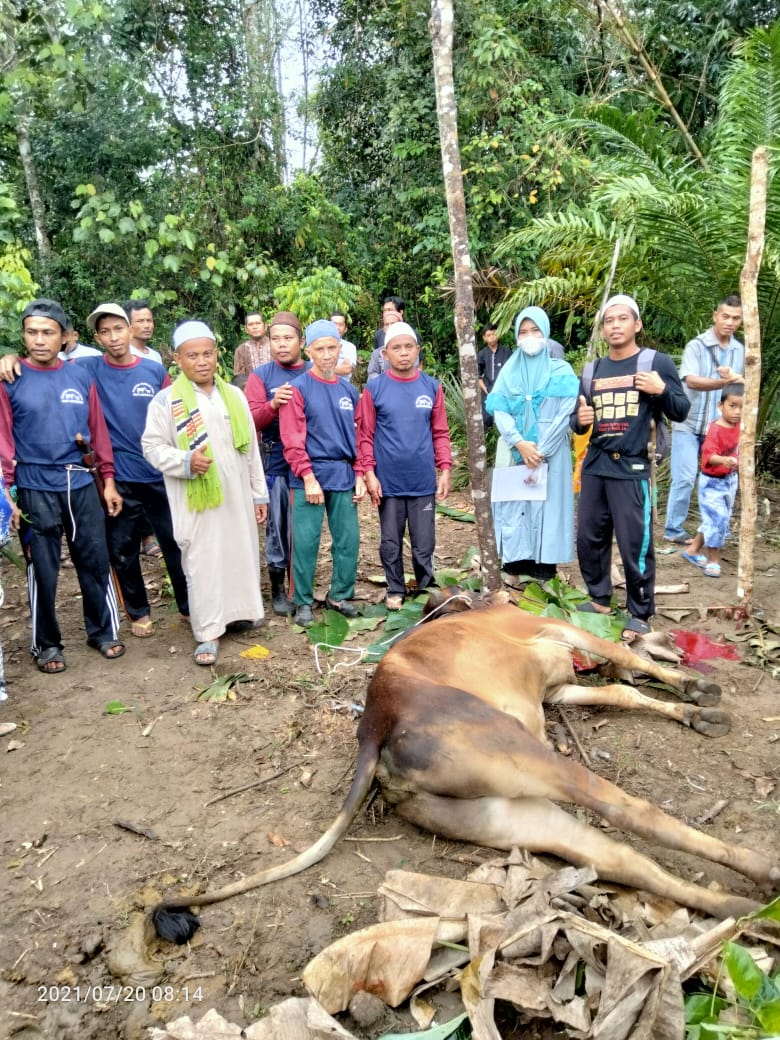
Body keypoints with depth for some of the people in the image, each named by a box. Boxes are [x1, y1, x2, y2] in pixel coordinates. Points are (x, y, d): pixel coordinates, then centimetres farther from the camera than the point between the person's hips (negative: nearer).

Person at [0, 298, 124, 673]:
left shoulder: (80, 376, 4)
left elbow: (98, 431, 7)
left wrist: (108, 480, 7)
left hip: (82, 484, 2)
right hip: (35, 489, -2)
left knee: (95, 560, 9)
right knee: (43, 569, 8)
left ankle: (103, 632, 26)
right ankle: (47, 644, 24)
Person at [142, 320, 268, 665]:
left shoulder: (234, 395, 8)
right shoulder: (165, 400, -5)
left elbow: (250, 449, 11)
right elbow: (152, 446, -4)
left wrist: (258, 493, 11)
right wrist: (185, 462, -22)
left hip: (236, 497, 4)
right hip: (195, 501, -4)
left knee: (241, 555, 11)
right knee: (202, 563, 1)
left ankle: (238, 612, 31)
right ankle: (208, 632, 10)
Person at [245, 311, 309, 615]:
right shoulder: (261, 375, 3)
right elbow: (251, 421, -5)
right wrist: (272, 404, -22)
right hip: (276, 462, -1)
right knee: (278, 524, 5)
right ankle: (278, 587, 20)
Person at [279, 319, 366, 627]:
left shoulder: (349, 391, 11)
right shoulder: (298, 389, -3)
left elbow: (357, 436, 14)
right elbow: (292, 440, -8)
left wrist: (359, 475, 7)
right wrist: (308, 477, -14)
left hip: (344, 476, 4)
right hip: (309, 476, -4)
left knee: (348, 539, 6)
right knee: (305, 541, -1)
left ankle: (340, 595, 24)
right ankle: (303, 602, 14)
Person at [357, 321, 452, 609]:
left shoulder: (432, 386, 3)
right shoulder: (374, 389, -2)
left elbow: (440, 433, 5)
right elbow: (365, 435, -2)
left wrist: (444, 469, 0)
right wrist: (369, 473, -8)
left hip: (423, 481, 1)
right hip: (388, 481, -1)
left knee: (424, 543, 9)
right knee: (391, 542, 11)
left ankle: (426, 591, 25)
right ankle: (395, 590, 28)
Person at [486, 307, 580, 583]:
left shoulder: (562, 371, 2)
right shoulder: (509, 371, 8)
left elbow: (566, 414, -6)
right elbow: (499, 411, -2)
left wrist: (541, 450, -13)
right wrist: (520, 443, -15)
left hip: (550, 453, -2)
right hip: (513, 451, 2)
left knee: (547, 501, -1)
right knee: (515, 502, 2)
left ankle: (544, 562, 5)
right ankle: (517, 558, 10)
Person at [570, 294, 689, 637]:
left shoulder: (658, 362, 0)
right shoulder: (593, 370, 14)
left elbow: (681, 412, -1)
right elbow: (578, 421, 17)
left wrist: (661, 390, -19)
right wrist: (580, 420, -6)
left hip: (632, 469, -5)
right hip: (594, 467, 5)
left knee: (635, 545, -4)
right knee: (589, 538, 11)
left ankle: (640, 614, 10)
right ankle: (599, 599, 28)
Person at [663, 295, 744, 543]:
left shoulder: (740, 350, 9)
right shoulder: (696, 346, -10)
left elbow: (739, 387, 20)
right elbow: (691, 381, -25)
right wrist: (724, 382, -37)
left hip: (720, 427, 5)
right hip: (689, 424, -5)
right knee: (685, 479, -6)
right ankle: (674, 530, 6)